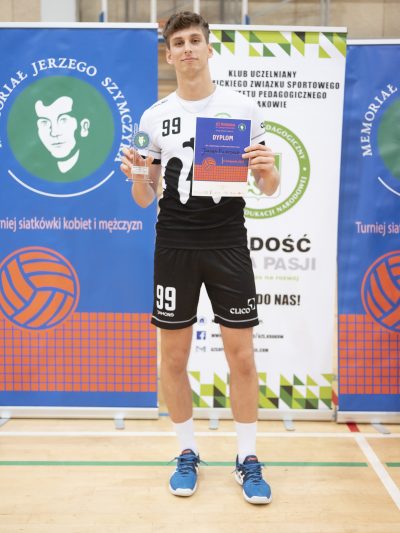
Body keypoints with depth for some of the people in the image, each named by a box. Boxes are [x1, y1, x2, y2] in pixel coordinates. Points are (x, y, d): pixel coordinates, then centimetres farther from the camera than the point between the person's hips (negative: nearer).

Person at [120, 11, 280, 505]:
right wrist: (136, 176, -14)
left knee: (241, 357, 2)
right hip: (174, 246, 2)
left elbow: (269, 188, 4)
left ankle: (247, 459, 22)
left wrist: (268, 169, -18)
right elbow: (145, 199, 7)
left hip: (228, 244, -1)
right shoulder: (154, 117, 6)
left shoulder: (242, 108, 2)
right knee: (173, 357, 7)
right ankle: (187, 454, 27)